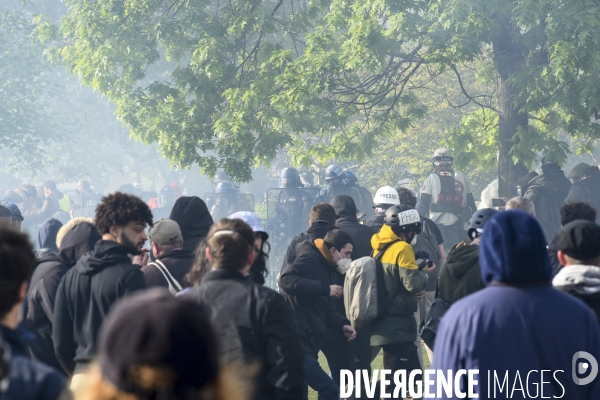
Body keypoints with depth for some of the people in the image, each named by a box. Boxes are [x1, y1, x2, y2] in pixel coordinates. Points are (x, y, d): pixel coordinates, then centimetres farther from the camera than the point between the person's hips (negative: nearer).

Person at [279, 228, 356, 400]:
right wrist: (325, 289, -24)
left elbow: (325, 309, 23)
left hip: (305, 343, 11)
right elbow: (287, 281, -27)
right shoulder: (309, 260, -9)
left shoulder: (323, 268, 21)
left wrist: (342, 324, 3)